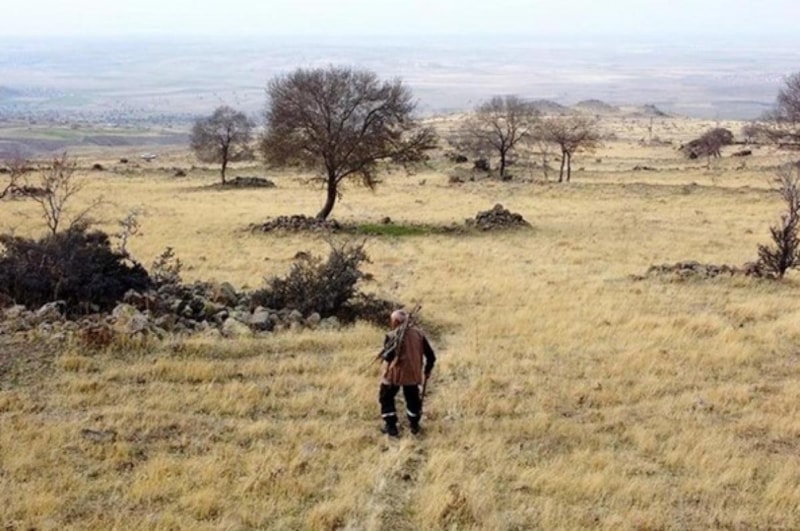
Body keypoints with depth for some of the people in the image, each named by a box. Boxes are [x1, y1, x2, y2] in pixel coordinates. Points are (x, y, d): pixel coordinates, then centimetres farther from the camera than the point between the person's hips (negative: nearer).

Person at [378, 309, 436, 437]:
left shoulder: (392, 336, -14)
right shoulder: (418, 333, 0)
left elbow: (387, 356, -20)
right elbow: (430, 355, 4)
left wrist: (383, 354, 3)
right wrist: (427, 370, 18)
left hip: (395, 373, -4)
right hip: (414, 373, 4)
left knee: (386, 398, 14)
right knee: (413, 398, 23)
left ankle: (391, 427, 12)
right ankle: (414, 425, 30)